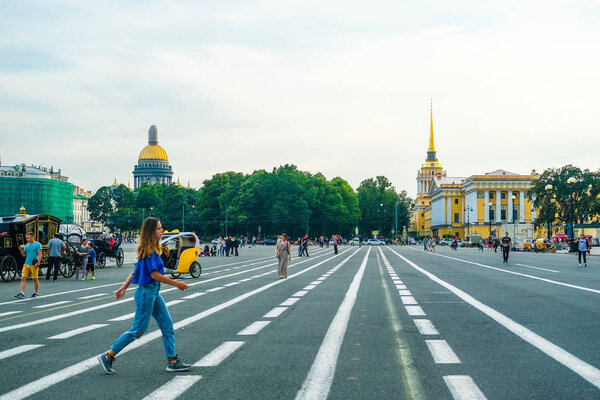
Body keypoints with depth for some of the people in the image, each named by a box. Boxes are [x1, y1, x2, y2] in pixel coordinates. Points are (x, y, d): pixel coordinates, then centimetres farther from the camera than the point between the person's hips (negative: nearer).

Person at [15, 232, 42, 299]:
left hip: (34, 265, -6)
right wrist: (21, 250, 3)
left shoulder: (37, 244, -5)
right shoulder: (27, 245, 14)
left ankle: (35, 293, 17)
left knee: (35, 279, 3)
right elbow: (24, 255, 21)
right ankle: (22, 293, -6)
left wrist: (38, 263, -21)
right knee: (23, 278, -4)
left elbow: (40, 255, -11)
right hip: (26, 264, 6)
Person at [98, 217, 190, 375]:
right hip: (146, 292, -10)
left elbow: (135, 271, 16)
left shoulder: (151, 249, 11)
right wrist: (176, 284, -15)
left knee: (167, 326, 8)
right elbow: (155, 275, -21)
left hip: (154, 292, 10)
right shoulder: (149, 250, -18)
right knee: (138, 330, -2)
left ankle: (172, 361, 11)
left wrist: (124, 288, 20)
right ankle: (107, 356, 7)